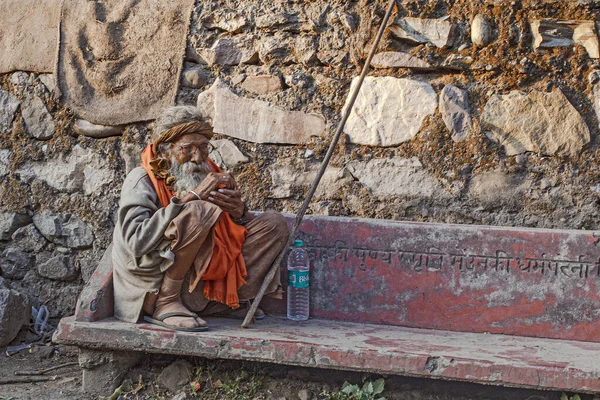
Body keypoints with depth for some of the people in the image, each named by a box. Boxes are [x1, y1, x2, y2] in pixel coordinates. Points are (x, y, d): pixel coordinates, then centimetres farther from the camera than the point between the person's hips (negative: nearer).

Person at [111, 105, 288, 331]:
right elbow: (136, 241, -24)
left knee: (274, 223, 4)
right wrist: (189, 198, -24)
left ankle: (227, 301, -3)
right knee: (198, 211, -30)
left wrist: (239, 212, -10)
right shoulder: (142, 181, -8)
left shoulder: (208, 176, 10)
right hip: (155, 292, -7)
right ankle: (166, 304, -19)